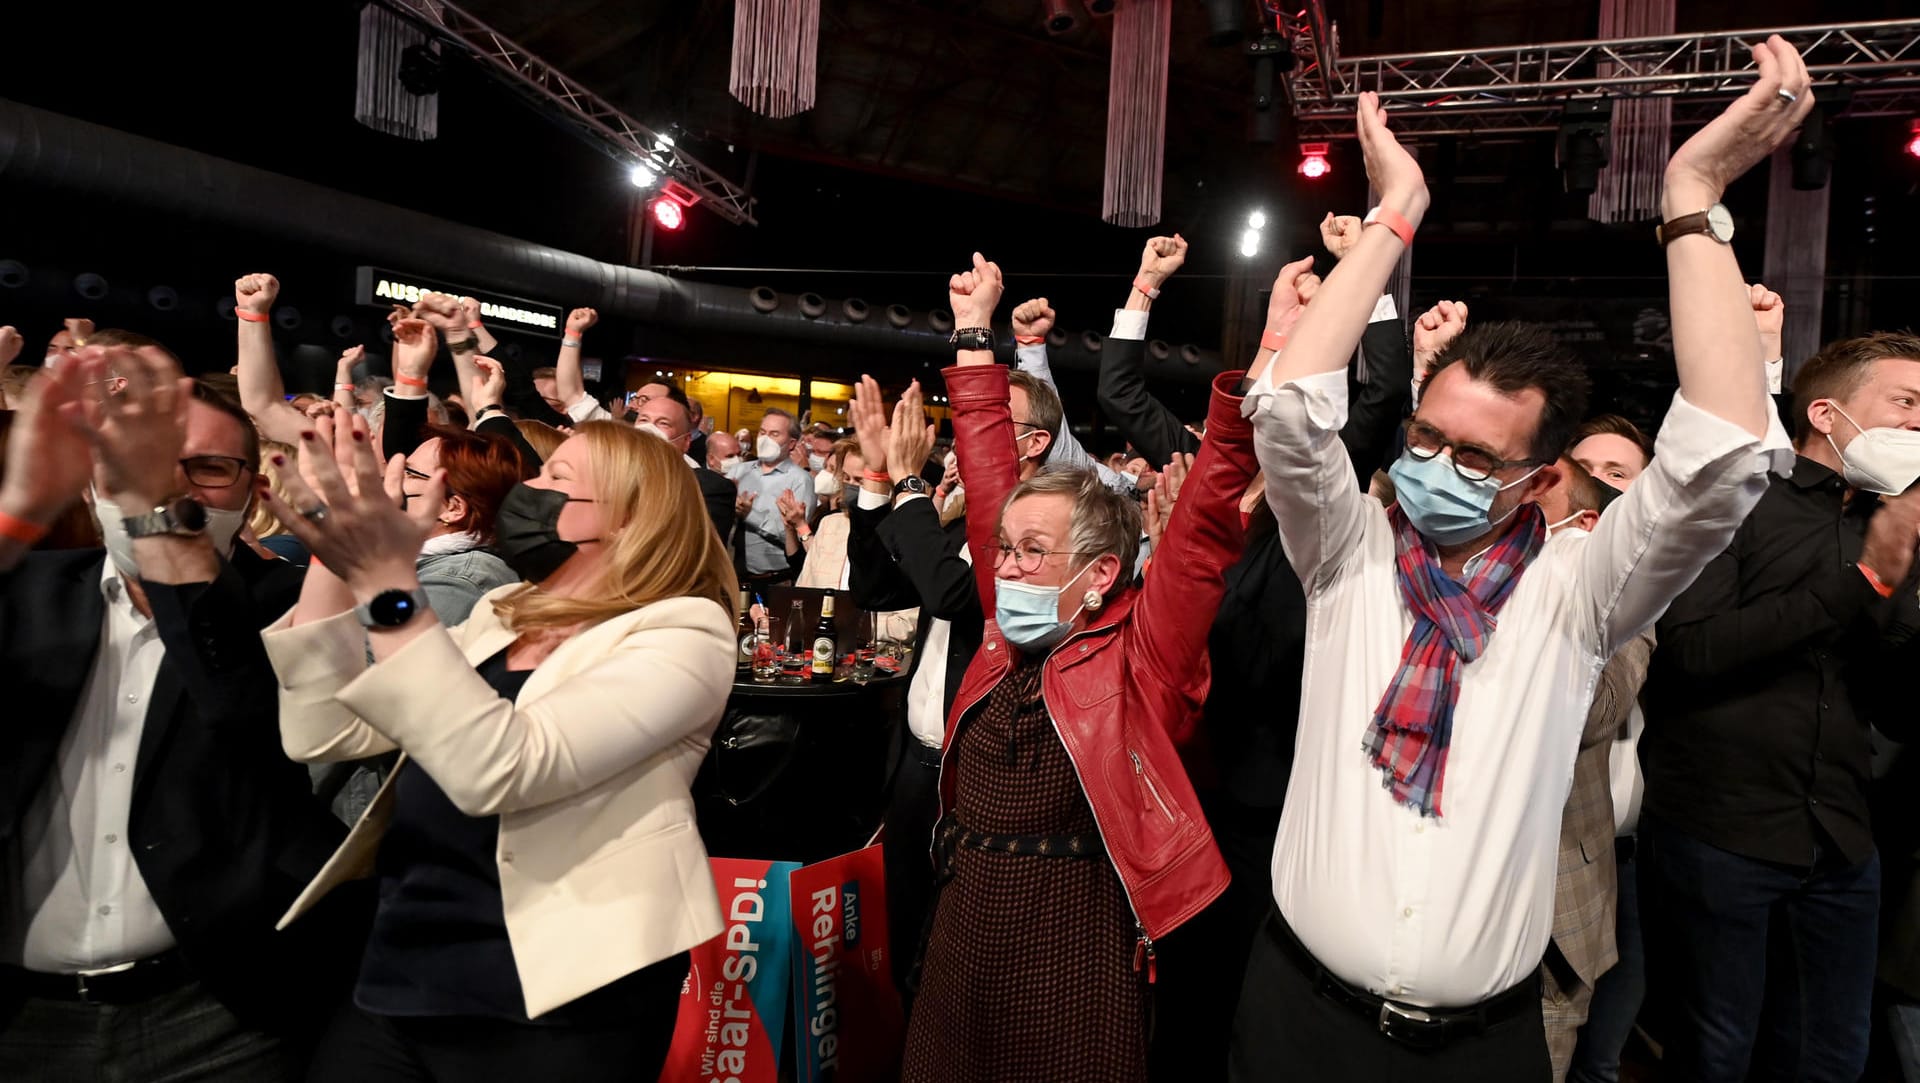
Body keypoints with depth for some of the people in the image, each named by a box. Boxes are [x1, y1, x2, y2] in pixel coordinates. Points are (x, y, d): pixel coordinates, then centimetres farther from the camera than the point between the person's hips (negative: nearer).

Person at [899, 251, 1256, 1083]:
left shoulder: (1137, 655, -9)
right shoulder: (1012, 635, 2)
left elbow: (1204, 524, -19)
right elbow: (992, 481, 6)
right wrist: (974, 335, 10)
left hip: (1075, 961, -5)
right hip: (963, 943, 5)